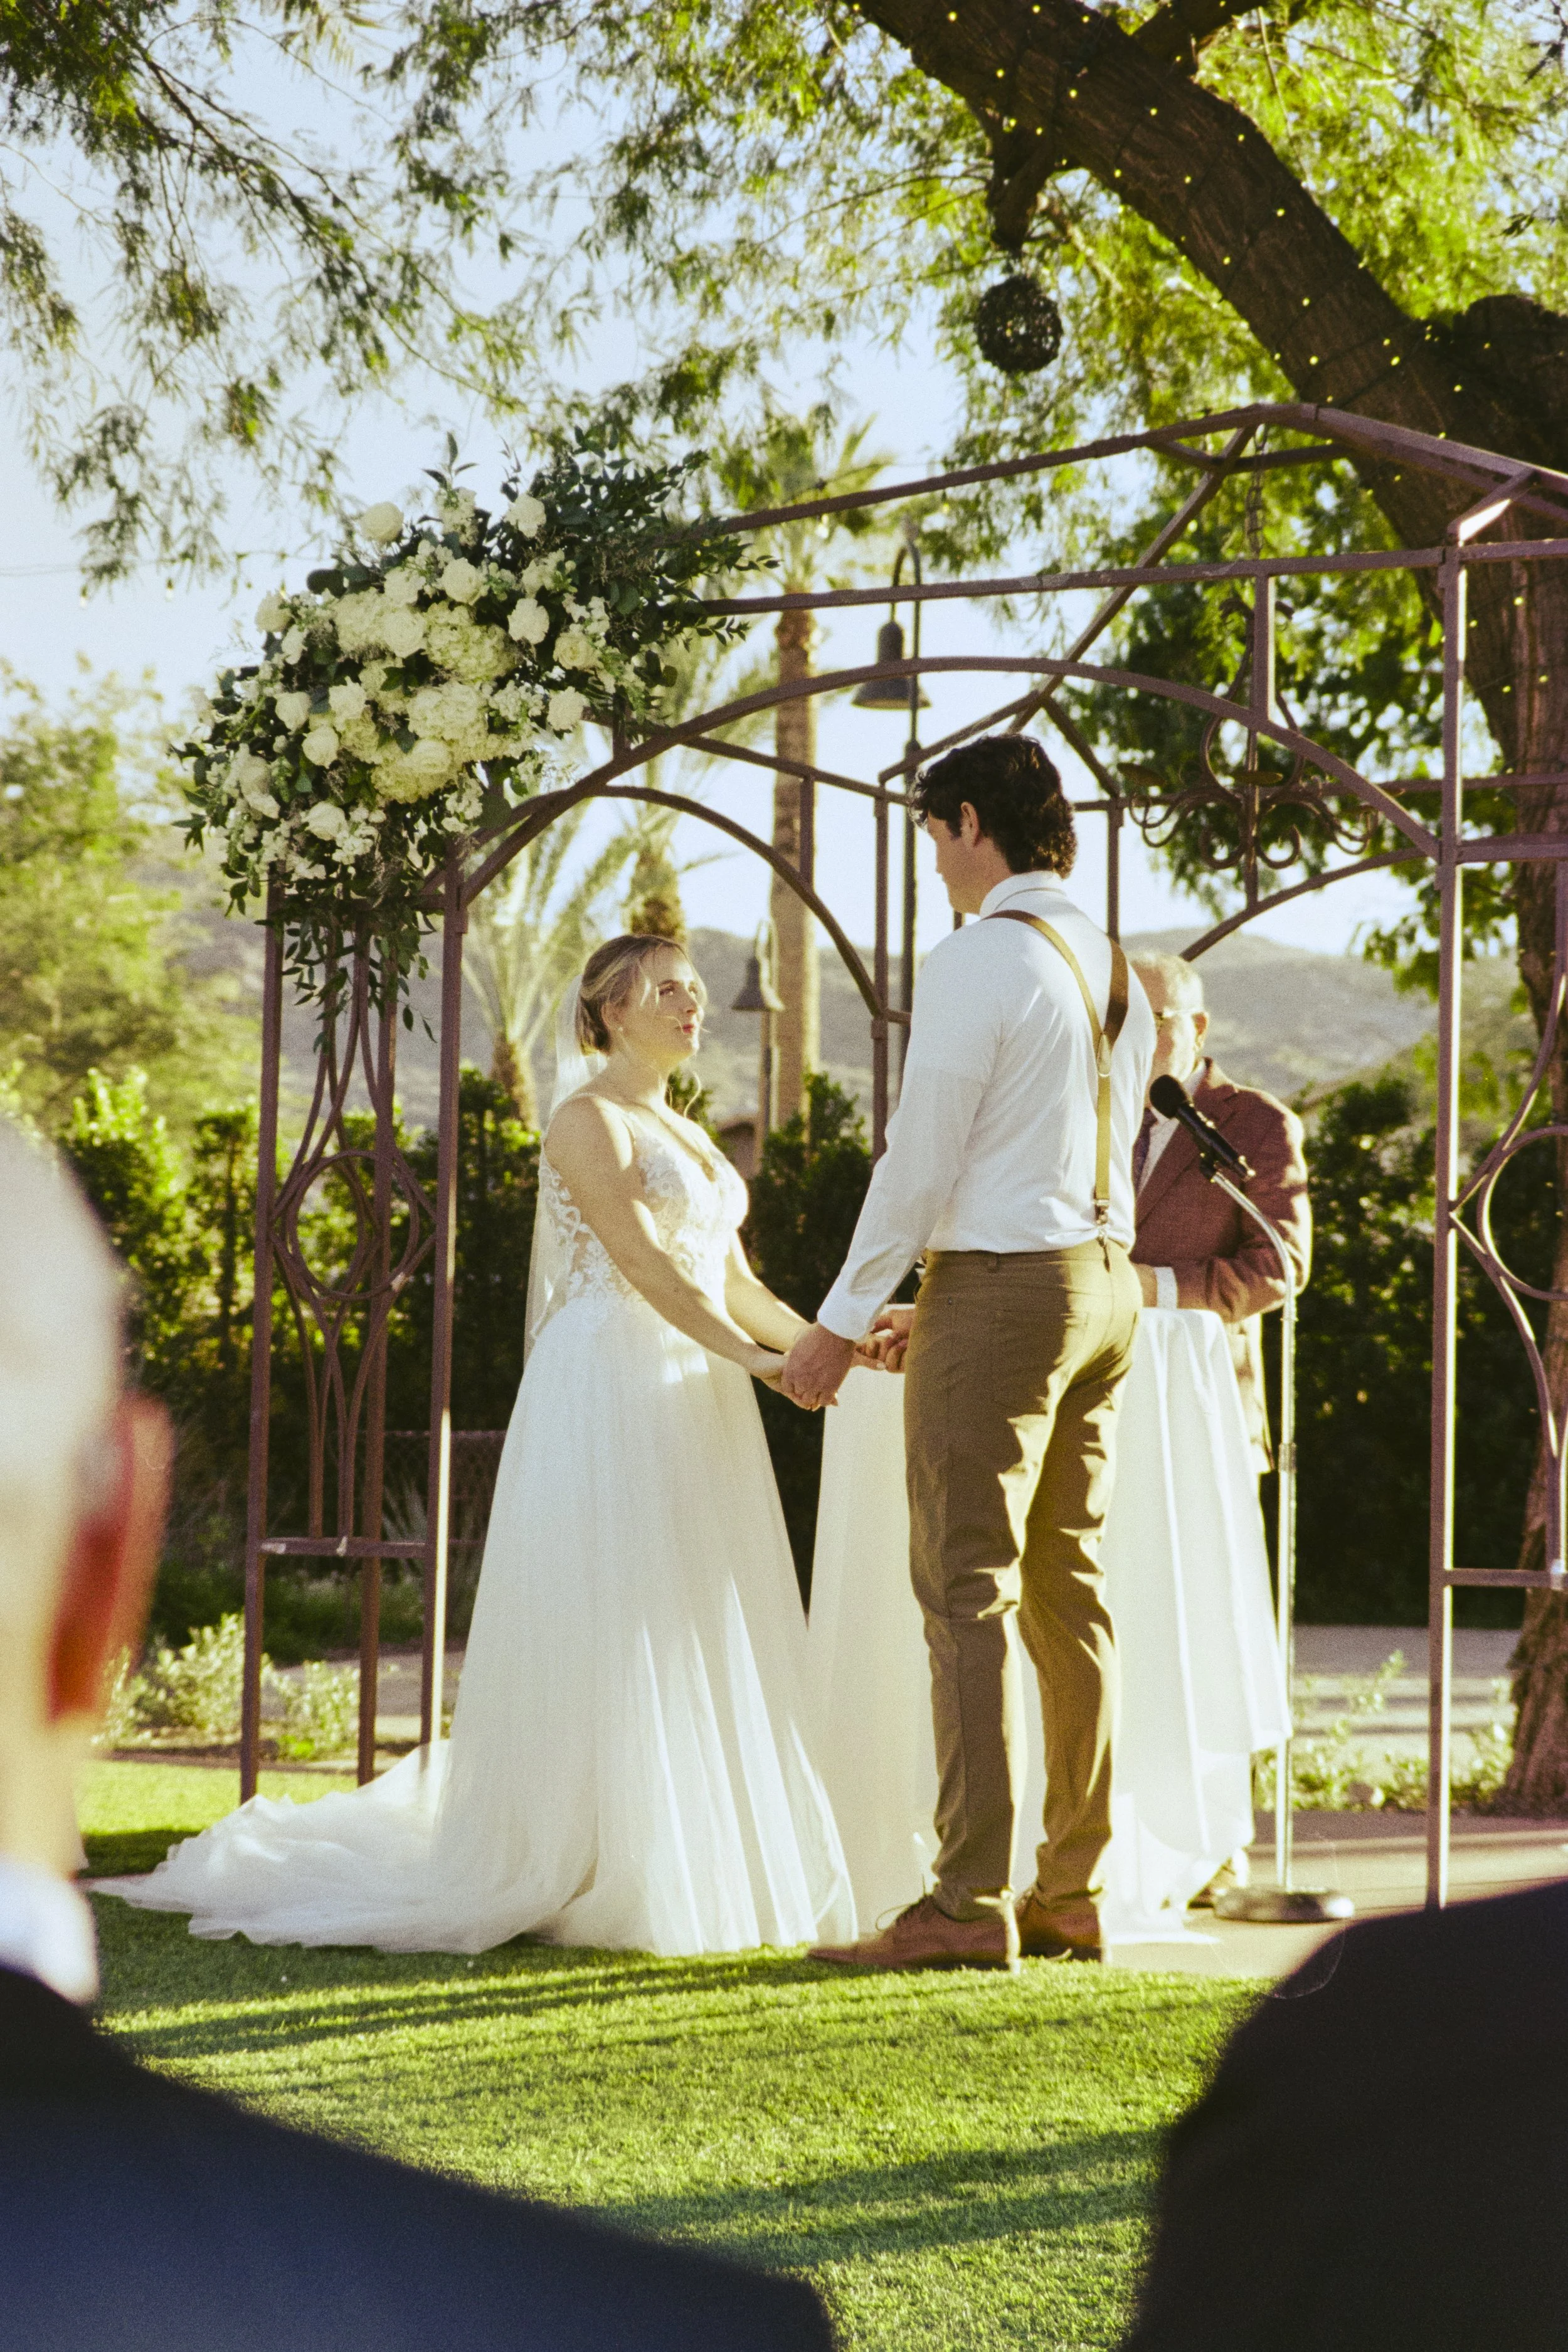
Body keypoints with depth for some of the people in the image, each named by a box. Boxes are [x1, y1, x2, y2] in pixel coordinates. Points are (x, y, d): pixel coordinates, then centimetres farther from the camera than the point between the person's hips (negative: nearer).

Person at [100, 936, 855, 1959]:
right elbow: (642, 1261, -17)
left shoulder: (689, 1137, 21)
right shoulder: (587, 1118, -6)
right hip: (611, 1394, -9)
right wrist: (753, 1358, -23)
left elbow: (735, 1281, 17)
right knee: (606, 1637, -8)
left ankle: (689, 1873, 11)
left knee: (691, 1651, 7)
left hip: (693, 1412, 9)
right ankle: (592, 1878, -3)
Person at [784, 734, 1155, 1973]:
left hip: (1000, 1289, -9)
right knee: (1070, 1593, 10)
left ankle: (970, 1905, -10)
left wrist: (842, 1324, -6)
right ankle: (1076, 1893, 12)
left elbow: (922, 1161, -14)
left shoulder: (977, 963, -12)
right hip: (1106, 1279, 9)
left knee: (970, 1595, -8)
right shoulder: (1115, 969, 15)